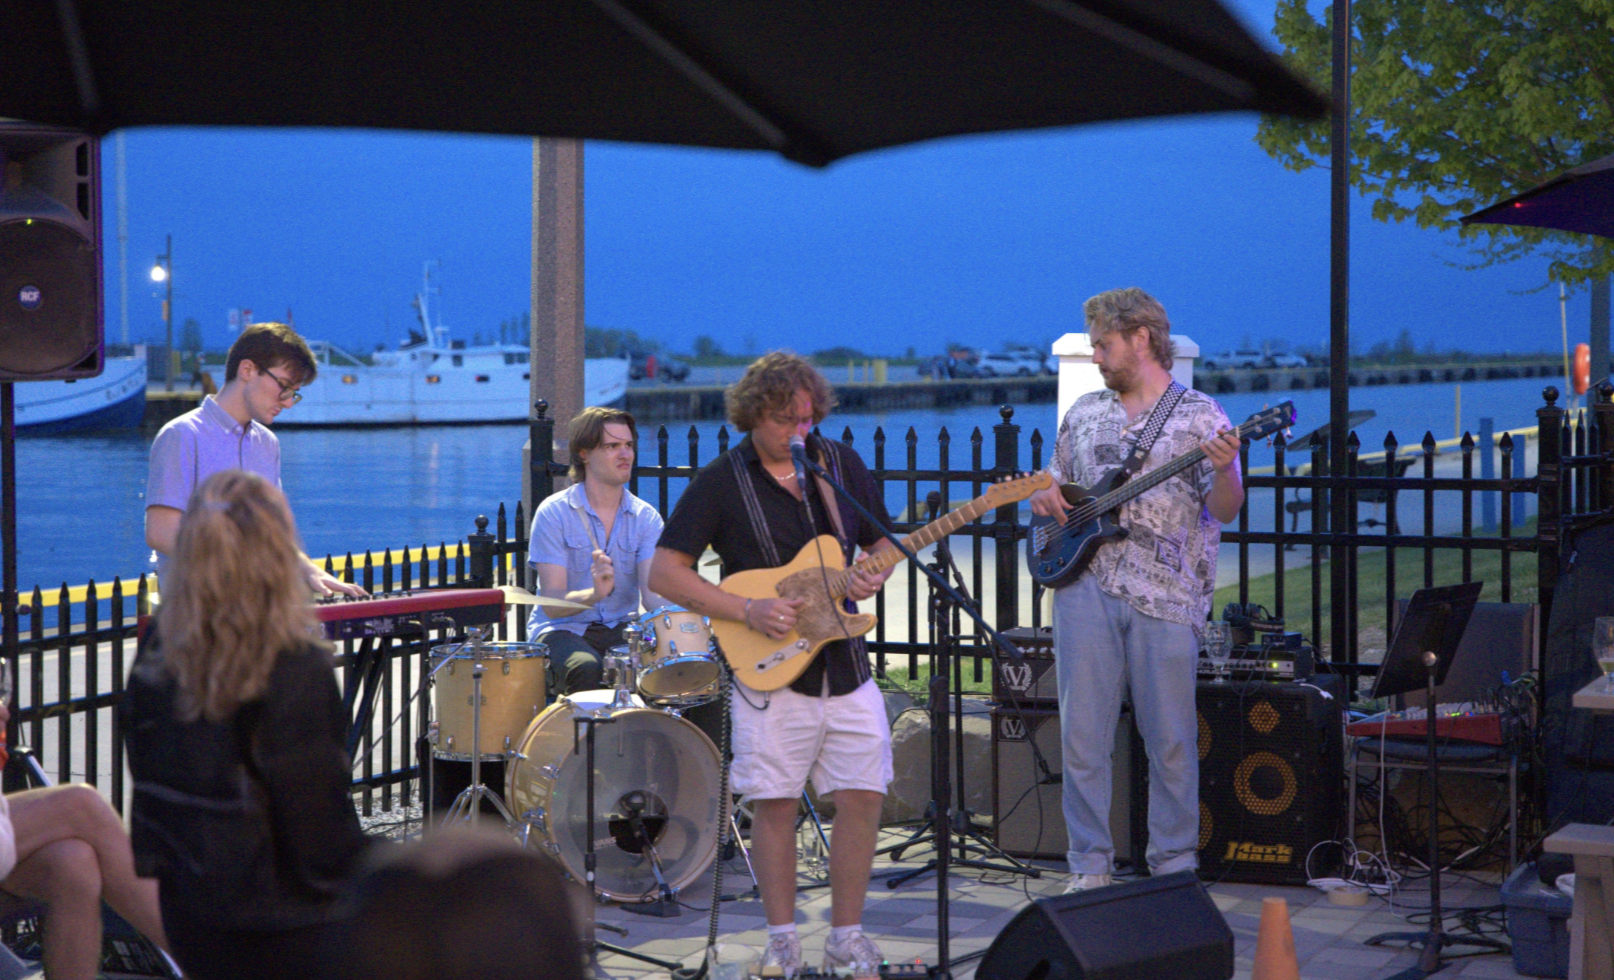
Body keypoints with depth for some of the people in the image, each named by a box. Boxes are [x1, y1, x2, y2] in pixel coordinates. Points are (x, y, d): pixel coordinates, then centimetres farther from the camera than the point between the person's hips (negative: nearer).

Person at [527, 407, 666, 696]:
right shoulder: (554, 513, -7)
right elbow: (552, 601, -14)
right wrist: (594, 594, -35)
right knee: (586, 668, -35)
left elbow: (653, 591, -9)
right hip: (563, 629, -3)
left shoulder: (646, 517, 4)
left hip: (622, 629, 3)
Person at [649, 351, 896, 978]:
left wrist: (874, 575, -7)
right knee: (775, 804, 0)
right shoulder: (721, 481, -5)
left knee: (863, 797, 0)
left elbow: (882, 542, 17)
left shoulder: (841, 464, 7)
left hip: (846, 667, 3)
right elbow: (664, 573, -8)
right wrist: (747, 611, -16)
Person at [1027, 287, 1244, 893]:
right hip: (1086, 586, 4)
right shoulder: (1084, 413, 16)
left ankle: (1174, 865, 13)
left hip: (1166, 595, -4)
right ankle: (1089, 866, 9)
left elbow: (1224, 512, -2)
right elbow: (1055, 483, 27)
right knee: (1081, 734, 1)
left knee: (1171, 741, 0)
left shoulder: (1199, 414, 3)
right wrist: (1043, 497, 4)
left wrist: (1223, 470, -23)